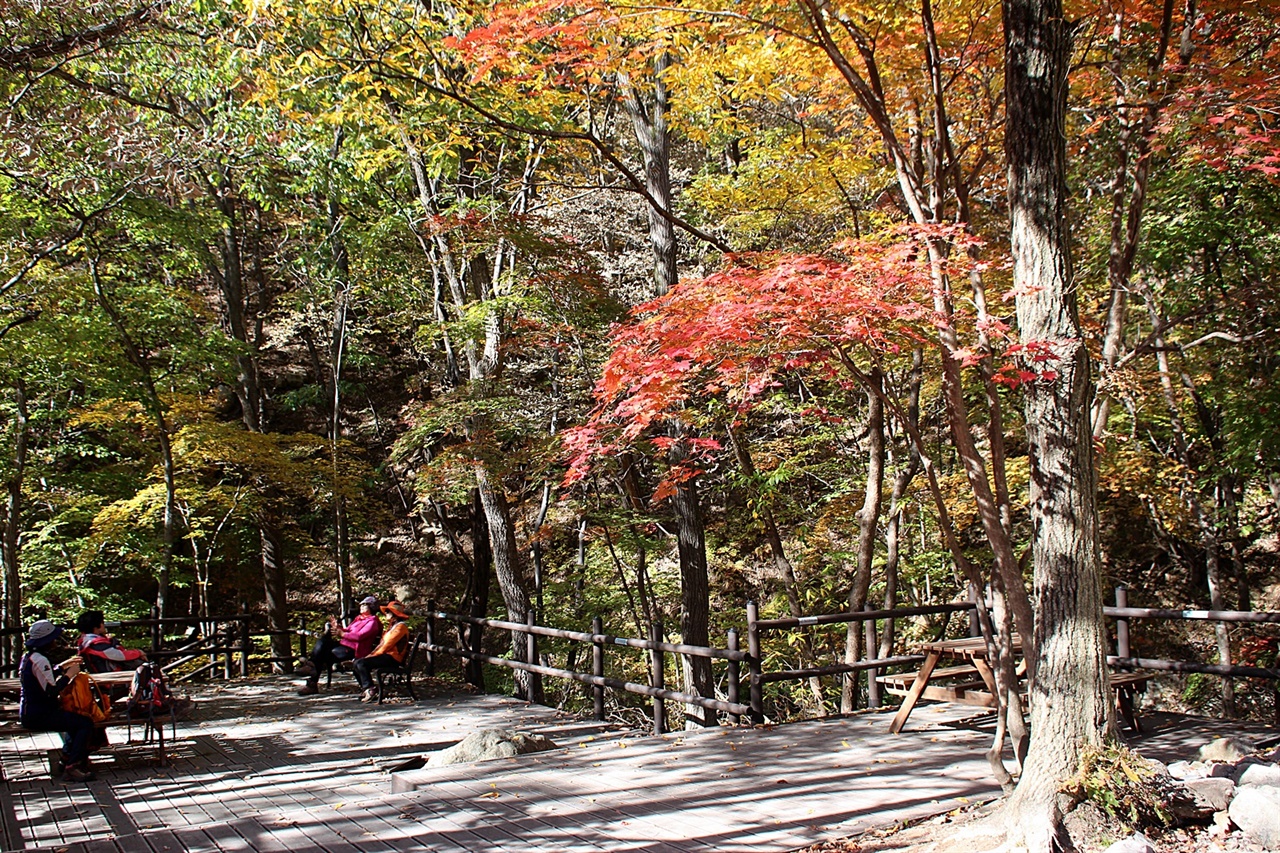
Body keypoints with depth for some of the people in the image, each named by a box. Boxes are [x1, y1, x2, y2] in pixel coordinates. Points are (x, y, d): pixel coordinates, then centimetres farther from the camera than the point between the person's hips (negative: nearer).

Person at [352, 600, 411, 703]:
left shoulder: (400, 626, -11)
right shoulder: (393, 625, 22)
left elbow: (388, 644, -18)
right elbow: (383, 643, 21)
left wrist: (375, 655, -14)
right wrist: (373, 653, 7)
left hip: (392, 658, -11)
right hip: (386, 655, 11)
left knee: (361, 664, -24)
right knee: (356, 663, 7)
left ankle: (370, 691, -24)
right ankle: (366, 689, 6)